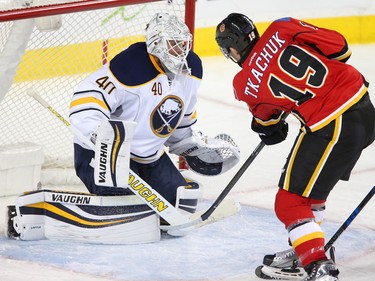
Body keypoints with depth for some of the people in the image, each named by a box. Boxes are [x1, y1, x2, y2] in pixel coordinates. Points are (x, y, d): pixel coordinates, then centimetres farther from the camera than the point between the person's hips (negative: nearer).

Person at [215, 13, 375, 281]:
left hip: (331, 128, -7)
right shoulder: (282, 30, 1)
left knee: (290, 202, 2)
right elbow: (338, 46, 2)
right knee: (309, 181, 26)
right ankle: (305, 248, 35)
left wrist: (269, 129, 42)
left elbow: (265, 116, 19)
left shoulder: (245, 85, -1)